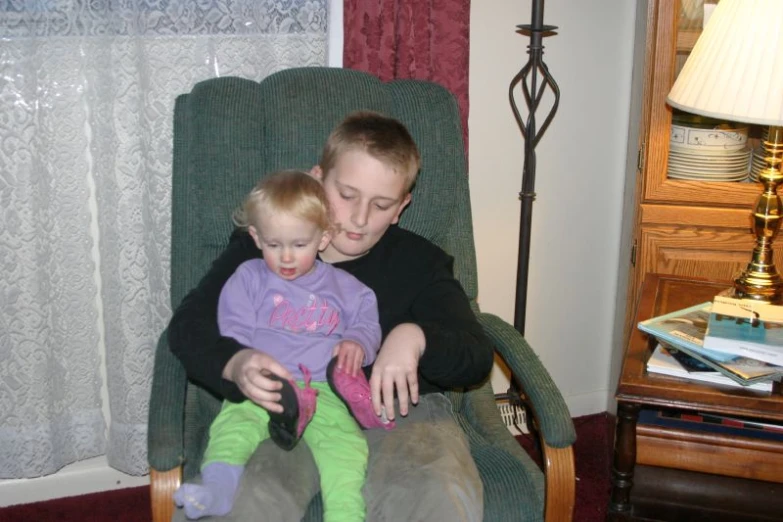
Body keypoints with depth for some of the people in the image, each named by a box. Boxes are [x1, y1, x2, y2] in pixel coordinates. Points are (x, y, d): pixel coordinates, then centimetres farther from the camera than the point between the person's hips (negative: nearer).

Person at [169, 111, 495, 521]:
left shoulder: (420, 262, 11)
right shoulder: (258, 245, 9)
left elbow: (477, 356, 1)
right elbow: (187, 325, 2)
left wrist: (416, 337, -22)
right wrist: (234, 364, -22)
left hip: (394, 410, 1)